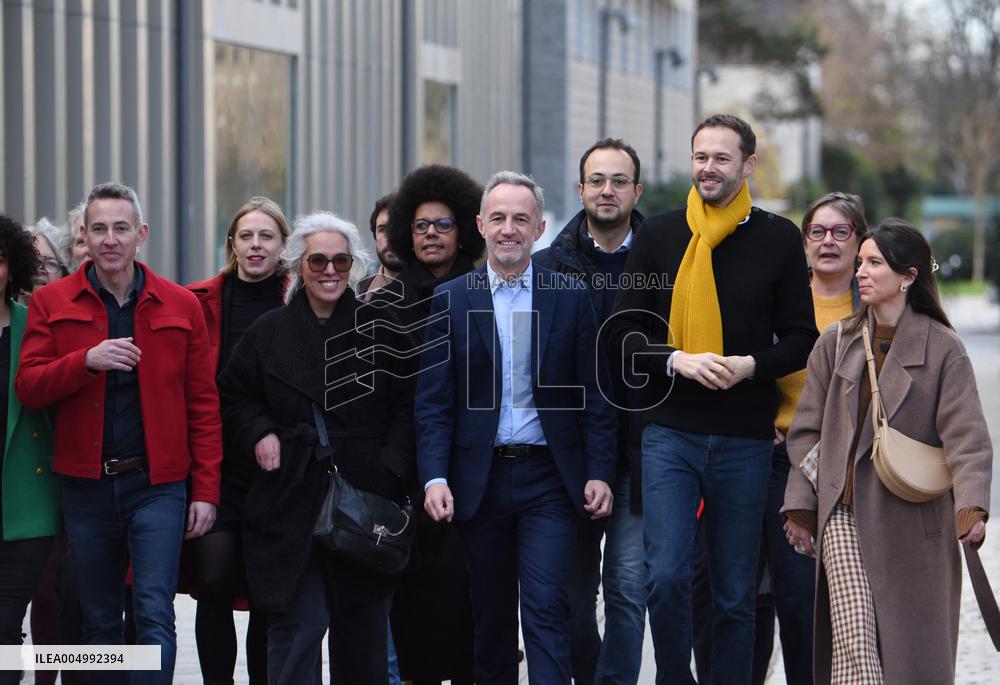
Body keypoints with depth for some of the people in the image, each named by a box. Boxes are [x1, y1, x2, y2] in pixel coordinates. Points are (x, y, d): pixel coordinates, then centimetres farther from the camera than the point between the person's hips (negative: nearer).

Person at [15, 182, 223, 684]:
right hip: (86, 487, 1)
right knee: (99, 622, 10)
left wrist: (206, 490, -1)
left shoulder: (180, 305, 4)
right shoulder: (52, 303, 4)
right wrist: (87, 361, -20)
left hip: (158, 485, -1)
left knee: (154, 616, -10)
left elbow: (203, 404, 5)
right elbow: (27, 388, -3)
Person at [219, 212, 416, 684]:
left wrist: (391, 469, -9)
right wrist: (259, 434, -1)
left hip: (367, 499, 0)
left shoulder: (382, 328, 5)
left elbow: (407, 407, 2)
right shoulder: (268, 332, 8)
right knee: (297, 623, -6)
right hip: (290, 504, 0)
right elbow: (233, 397, 18)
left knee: (363, 628, 6)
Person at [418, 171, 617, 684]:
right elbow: (433, 401, 1)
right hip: (480, 481, 1)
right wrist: (434, 477, -10)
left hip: (549, 479, -1)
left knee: (547, 608, -9)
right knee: (490, 617, 9)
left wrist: (600, 473, -3)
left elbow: (593, 396, 5)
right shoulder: (450, 300, 5)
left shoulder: (571, 298, 5)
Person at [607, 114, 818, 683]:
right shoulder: (659, 236, 5)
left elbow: (801, 338, 5)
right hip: (671, 430, 0)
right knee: (666, 575, -11)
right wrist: (678, 361, -13)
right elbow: (625, 330, 5)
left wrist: (751, 365, -14)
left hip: (745, 438, 0)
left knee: (736, 593, 7)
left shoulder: (779, 239, 4)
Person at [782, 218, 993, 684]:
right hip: (844, 513, 1)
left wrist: (971, 508, -22)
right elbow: (807, 431, 10)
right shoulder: (835, 344, 8)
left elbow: (966, 436, -9)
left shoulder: (942, 349, -1)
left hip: (914, 523, -1)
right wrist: (800, 505, 3)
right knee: (854, 638, -12)